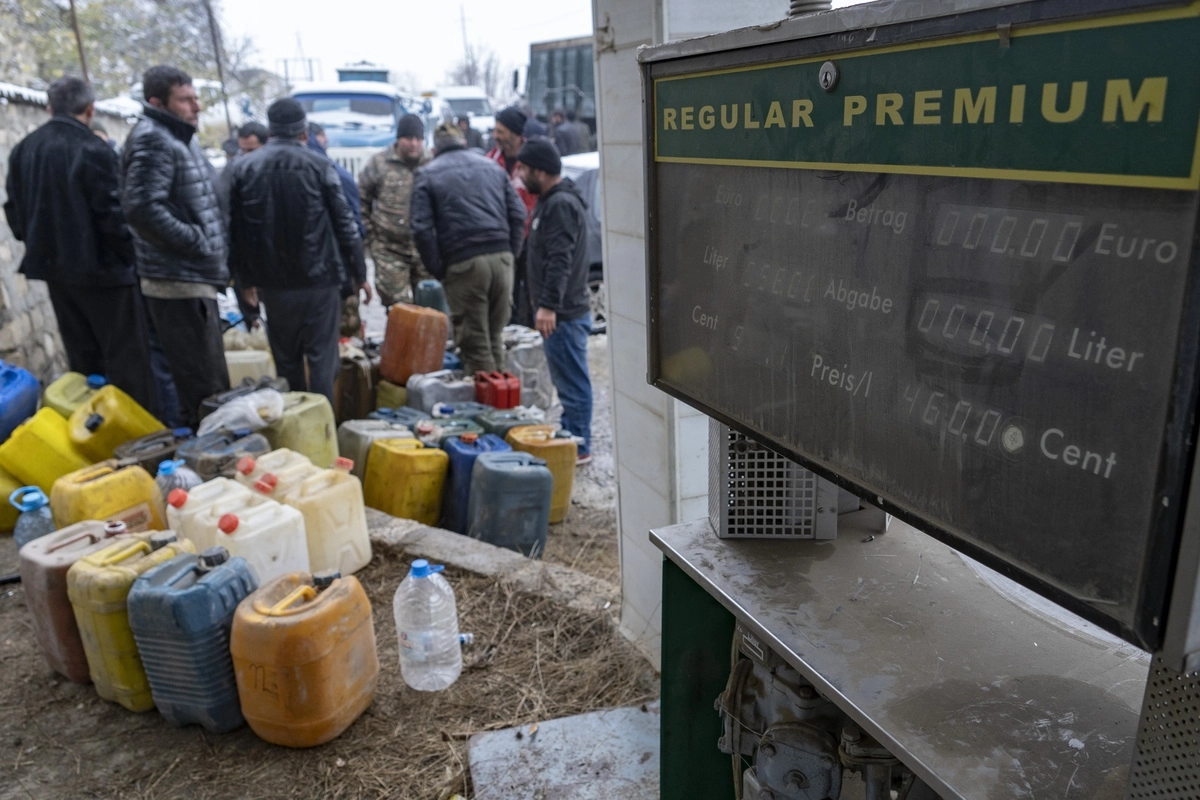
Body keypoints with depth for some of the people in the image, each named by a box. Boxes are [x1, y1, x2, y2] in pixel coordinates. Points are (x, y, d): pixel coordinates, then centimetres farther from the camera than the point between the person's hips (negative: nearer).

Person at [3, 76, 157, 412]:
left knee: (83, 359, 16)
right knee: (127, 359, -2)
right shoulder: (93, 149, -15)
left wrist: (39, 245, 20)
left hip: (53, 267, 7)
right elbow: (111, 212, -18)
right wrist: (130, 254, -5)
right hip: (100, 267, -7)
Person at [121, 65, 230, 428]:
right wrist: (197, 241, -17)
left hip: (195, 278, 10)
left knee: (211, 383, 17)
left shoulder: (178, 138, 19)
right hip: (178, 280, -10)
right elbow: (141, 207, -25)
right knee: (205, 388, -7)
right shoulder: (152, 140, -13)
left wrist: (215, 252, 13)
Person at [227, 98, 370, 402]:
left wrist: (246, 279, 16)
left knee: (286, 359, 13)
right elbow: (345, 223, -4)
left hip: (272, 282, 3)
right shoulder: (319, 165, -4)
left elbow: (236, 230, 7)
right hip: (319, 277, -3)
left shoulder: (243, 168, 5)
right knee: (321, 357, 1)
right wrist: (360, 274, 3)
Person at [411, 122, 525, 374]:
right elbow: (518, 214, 10)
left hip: (463, 264, -4)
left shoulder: (427, 175, 6)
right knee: (495, 336, 16)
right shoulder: (492, 167, 17)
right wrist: (509, 254, 12)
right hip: (501, 259, 4)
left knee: (475, 343, 4)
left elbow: (422, 229, -4)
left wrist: (438, 269, 1)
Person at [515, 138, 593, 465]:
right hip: (558, 311, 11)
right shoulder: (550, 201, 18)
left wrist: (548, 304, -30)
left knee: (572, 381, -3)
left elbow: (560, 260, -26)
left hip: (564, 313, -11)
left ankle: (578, 446, 4)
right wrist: (544, 302, 27)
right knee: (566, 380, 18)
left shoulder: (561, 204, -17)